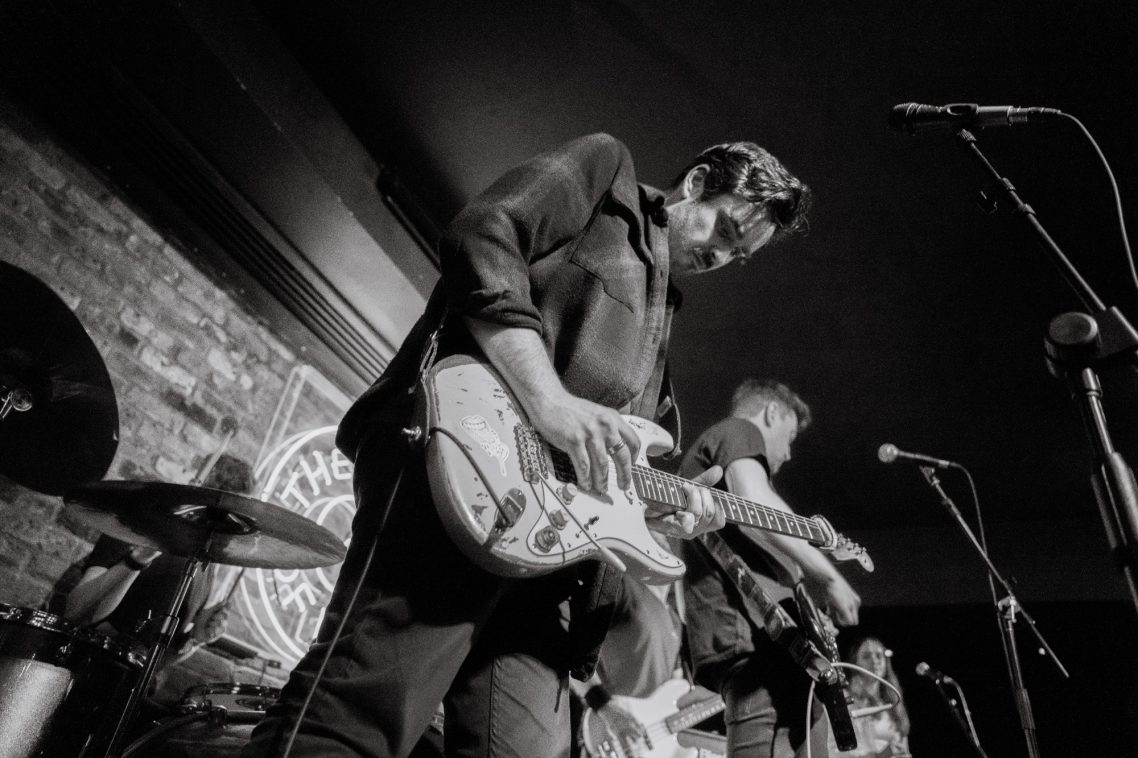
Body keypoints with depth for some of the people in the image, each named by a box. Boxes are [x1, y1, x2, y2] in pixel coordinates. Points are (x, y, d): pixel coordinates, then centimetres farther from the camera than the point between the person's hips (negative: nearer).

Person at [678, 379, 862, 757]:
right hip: (752, 628, -10)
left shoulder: (705, 451, 34)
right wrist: (827, 577, -10)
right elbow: (753, 505, -16)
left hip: (755, 632, 10)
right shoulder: (738, 431, 5)